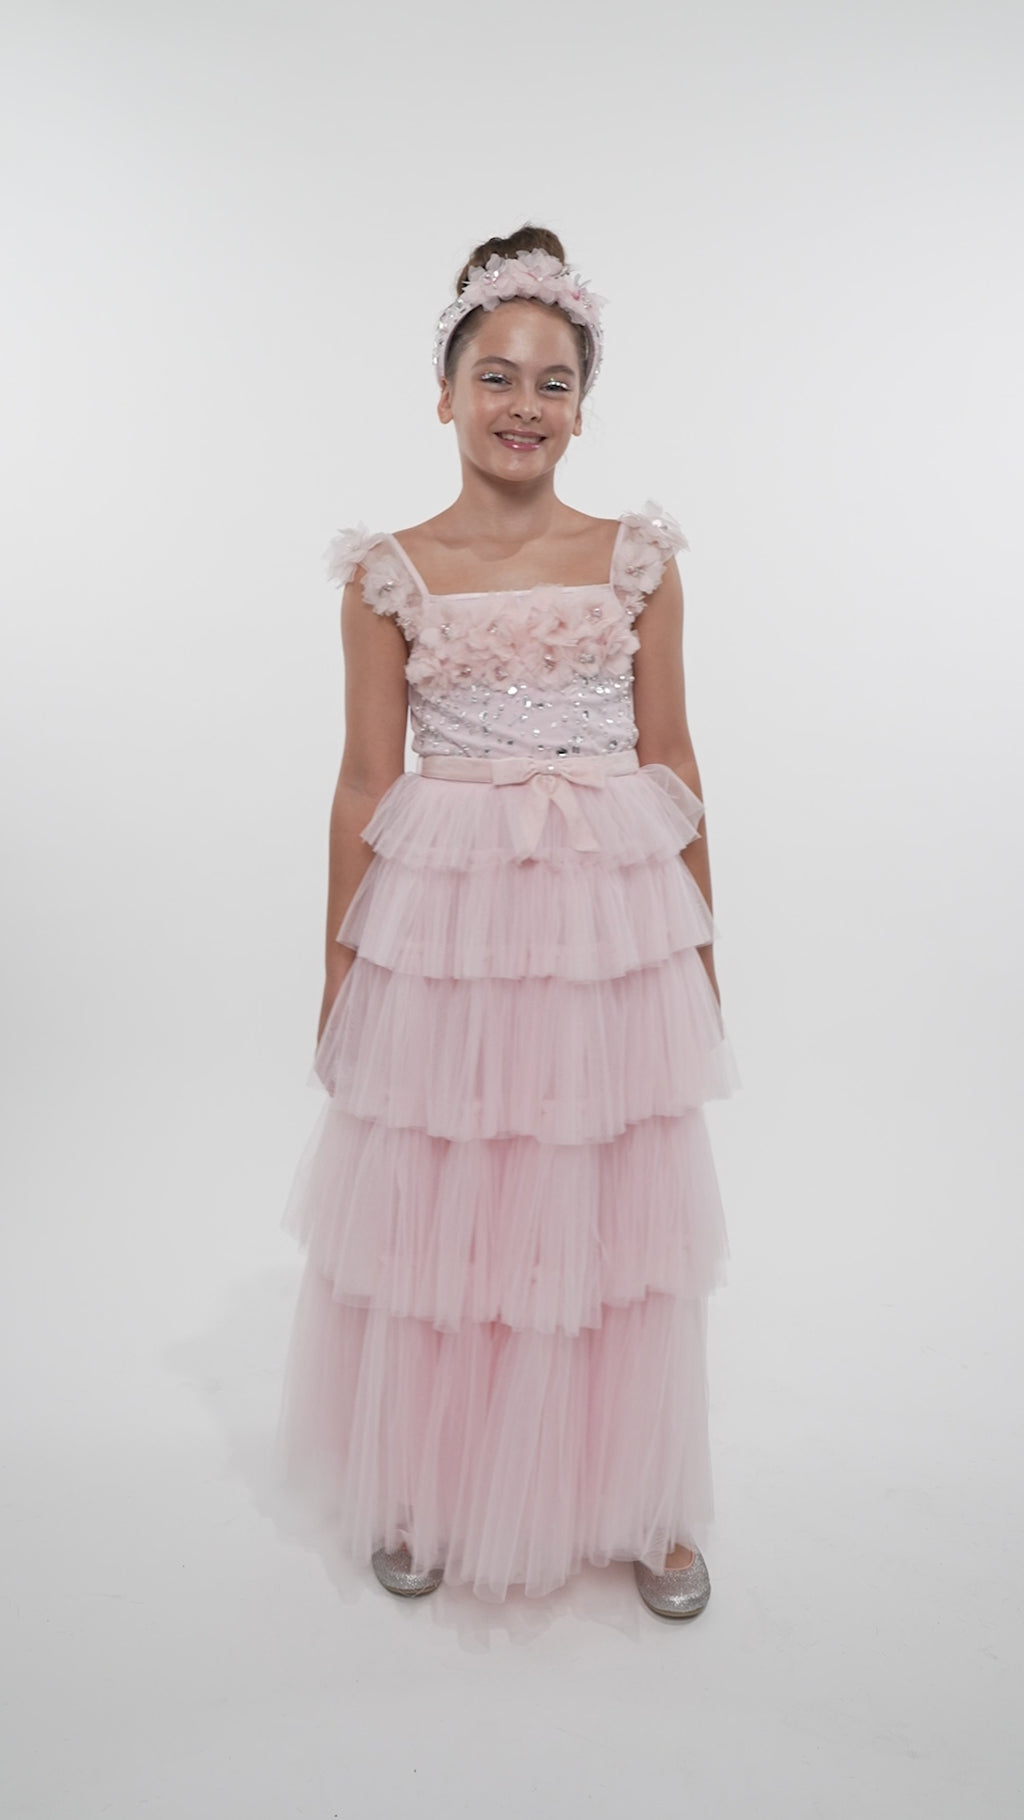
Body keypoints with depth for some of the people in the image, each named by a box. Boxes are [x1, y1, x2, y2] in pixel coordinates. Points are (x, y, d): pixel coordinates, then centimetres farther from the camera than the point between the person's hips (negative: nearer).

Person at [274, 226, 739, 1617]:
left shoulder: (638, 560, 4)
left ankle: (643, 1505, 32)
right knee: (431, 1212, 9)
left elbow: (671, 758, 7)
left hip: (616, 916, 1)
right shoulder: (389, 574, 2)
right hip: (445, 916, 0)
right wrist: (343, 962, 2)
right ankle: (420, 1497, 34)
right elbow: (367, 782, 2)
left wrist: (698, 938, 7)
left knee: (619, 1215, 10)